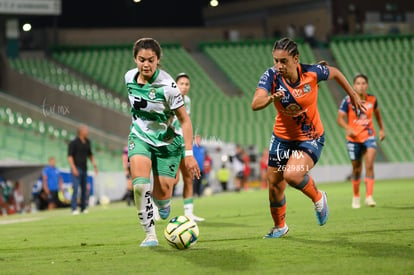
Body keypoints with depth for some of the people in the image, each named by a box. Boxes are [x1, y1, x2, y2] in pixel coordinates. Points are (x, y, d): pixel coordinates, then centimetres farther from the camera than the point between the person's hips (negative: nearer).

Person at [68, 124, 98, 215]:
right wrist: (73, 168, -20)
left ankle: (83, 208, 14)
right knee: (76, 188, -12)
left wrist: (94, 164, 12)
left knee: (84, 189, 7)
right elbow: (70, 156, -11)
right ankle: (74, 209, -13)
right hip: (76, 169, -7)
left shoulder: (87, 142, 12)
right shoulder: (73, 142, -8)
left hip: (84, 169, 7)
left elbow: (90, 154, 23)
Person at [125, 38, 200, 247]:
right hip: (140, 137, 2)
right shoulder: (130, 77, -9)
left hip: (167, 143, -2)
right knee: (140, 184, -23)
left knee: (163, 196, -2)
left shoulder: (167, 85, -23)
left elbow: (185, 120, -18)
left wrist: (189, 154, -22)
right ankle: (150, 235, -13)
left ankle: (163, 203, 38)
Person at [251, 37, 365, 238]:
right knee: (274, 185, 10)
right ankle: (279, 227, 38)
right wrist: (271, 98, -56)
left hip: (311, 138, -3)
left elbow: (335, 73, 2)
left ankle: (318, 198, 6)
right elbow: (255, 104, -35)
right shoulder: (271, 76, -20)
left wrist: (353, 95, 13)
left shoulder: (312, 72, -21)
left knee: (292, 175, -27)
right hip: (282, 137, 3)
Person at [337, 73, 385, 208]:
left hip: (369, 136, 1)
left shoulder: (372, 99, -1)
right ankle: (356, 197, 30)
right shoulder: (348, 101, -10)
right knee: (356, 169, 9)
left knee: (369, 165, -18)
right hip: (354, 138, -1)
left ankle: (369, 196, -18)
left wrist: (382, 129, 20)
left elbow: (377, 113, 19)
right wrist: (348, 128, -29)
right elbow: (340, 118, -12)